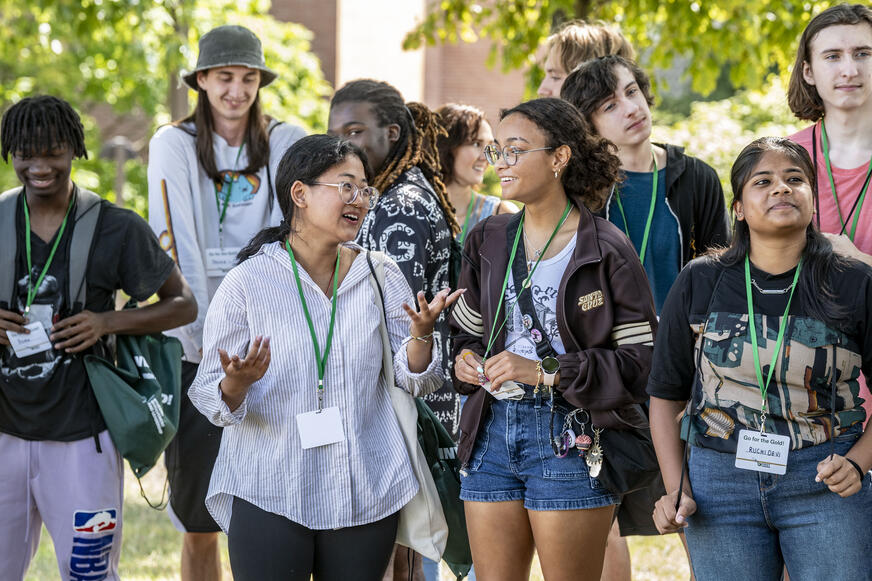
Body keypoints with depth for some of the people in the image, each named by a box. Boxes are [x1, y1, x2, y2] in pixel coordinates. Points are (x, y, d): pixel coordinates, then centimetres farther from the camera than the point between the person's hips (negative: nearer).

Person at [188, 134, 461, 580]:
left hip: (365, 496, 3)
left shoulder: (380, 277, 5)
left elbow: (416, 380, 4)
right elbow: (211, 400, -4)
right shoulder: (246, 283, -5)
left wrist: (422, 332, -16)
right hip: (268, 498, -3)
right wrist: (237, 383, -26)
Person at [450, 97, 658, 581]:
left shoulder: (605, 250, -7)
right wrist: (465, 359, -1)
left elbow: (643, 361, -11)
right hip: (491, 430, 5)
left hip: (569, 437, -5)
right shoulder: (488, 241, 11)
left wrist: (547, 373, -17)